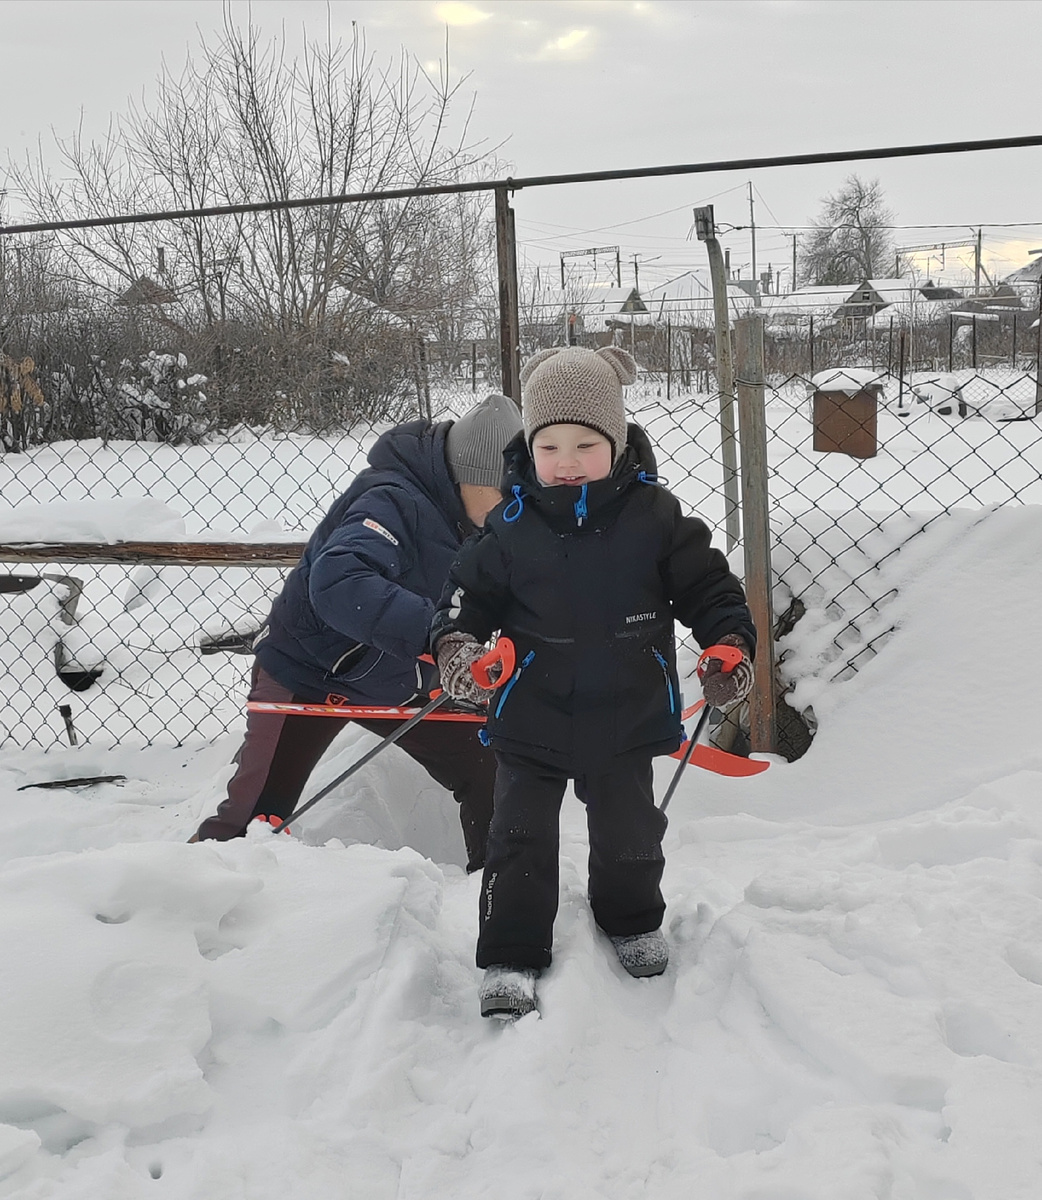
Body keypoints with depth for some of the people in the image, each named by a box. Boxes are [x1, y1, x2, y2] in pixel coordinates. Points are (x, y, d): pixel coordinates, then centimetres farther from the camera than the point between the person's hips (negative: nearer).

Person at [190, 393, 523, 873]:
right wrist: (434, 635, -59)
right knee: (254, 818, -8)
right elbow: (337, 583, -50)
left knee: (486, 774, 2)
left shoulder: (475, 520, -8)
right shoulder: (393, 500, -33)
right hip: (309, 671, -7)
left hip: (397, 678, 7)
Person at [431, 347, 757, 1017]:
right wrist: (457, 641, -16)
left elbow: (707, 585, -2)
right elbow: (472, 589, 2)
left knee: (628, 831, 19)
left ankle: (633, 921, 46)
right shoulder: (512, 523, -7)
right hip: (532, 717, 0)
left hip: (625, 717, 1)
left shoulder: (654, 514, -8)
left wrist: (730, 643, -16)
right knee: (521, 837, 5)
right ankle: (511, 957, 21)